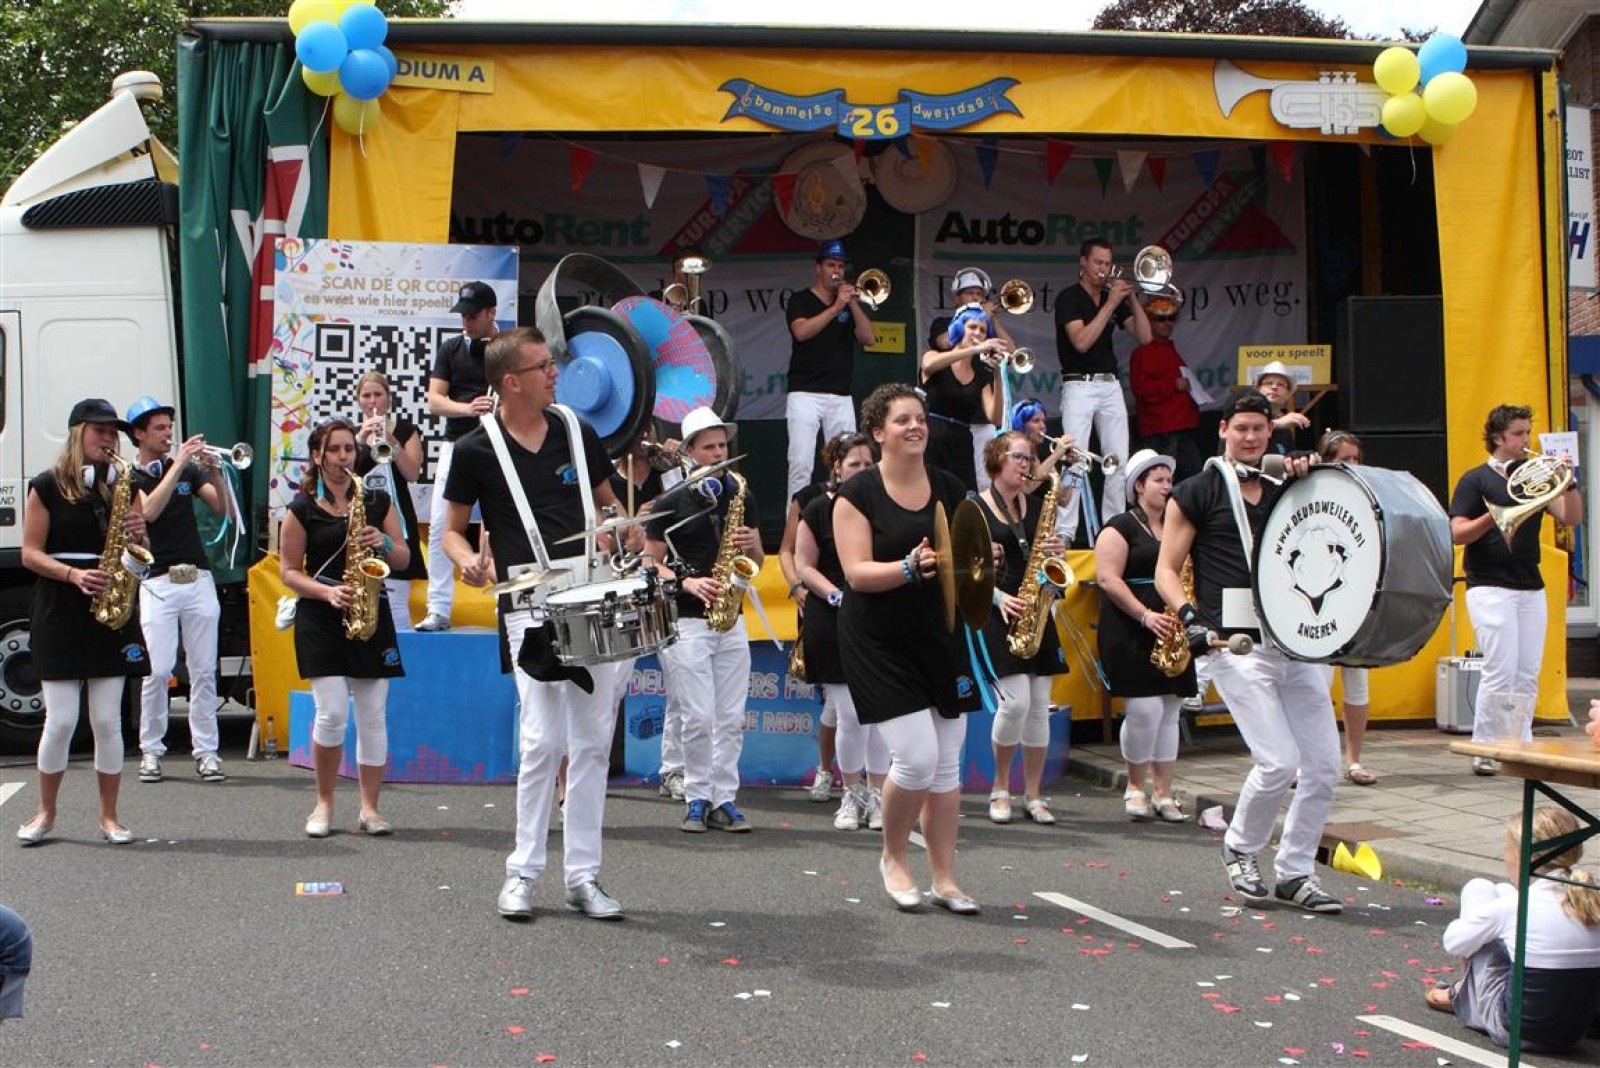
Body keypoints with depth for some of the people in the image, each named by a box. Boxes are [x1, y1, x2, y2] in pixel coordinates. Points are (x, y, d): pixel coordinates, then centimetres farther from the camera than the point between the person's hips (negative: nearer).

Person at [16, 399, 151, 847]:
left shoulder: (125, 486, 10)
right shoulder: (47, 487, 0)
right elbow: (30, 553, -2)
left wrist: (138, 535, -9)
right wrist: (73, 575, -17)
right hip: (59, 613, -2)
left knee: (107, 720, 2)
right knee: (60, 720, -2)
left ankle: (109, 817, 11)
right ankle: (46, 813, 15)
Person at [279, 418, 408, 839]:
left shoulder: (377, 500, 10)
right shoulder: (302, 509, 2)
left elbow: (404, 559, 11)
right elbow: (289, 571, 1)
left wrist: (383, 543, -10)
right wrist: (327, 592, -16)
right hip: (320, 620, -3)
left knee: (373, 715, 1)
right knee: (332, 713, -11)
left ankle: (370, 808, 8)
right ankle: (324, 803, 8)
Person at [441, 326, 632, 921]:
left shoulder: (577, 433, 11)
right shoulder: (477, 450, 0)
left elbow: (607, 504, 23)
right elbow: (453, 531, 8)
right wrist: (469, 561, -14)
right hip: (528, 600, -4)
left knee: (593, 742, 4)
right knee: (543, 739, -12)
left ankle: (583, 877, 12)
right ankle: (522, 871, 4)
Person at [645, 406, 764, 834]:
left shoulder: (740, 494, 13)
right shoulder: (671, 501, -1)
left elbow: (757, 561, 17)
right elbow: (652, 563, -1)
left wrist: (749, 546, -6)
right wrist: (689, 582, -17)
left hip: (731, 621, 4)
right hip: (686, 621, -4)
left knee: (731, 718, 3)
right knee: (698, 718, -7)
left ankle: (723, 799, 10)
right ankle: (697, 798, 6)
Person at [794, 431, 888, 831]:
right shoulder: (818, 509, 2)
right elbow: (805, 566, 1)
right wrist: (836, 595, -13)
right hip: (833, 623, -2)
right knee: (849, 714, -4)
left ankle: (876, 794, 12)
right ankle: (851, 794, 14)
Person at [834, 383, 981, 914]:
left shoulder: (949, 487, 6)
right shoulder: (857, 493, -8)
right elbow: (857, 572, -15)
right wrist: (911, 567, -31)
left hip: (940, 635, 5)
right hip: (880, 642, -5)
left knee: (947, 762, 5)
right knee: (917, 757, -13)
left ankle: (945, 878, 15)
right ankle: (893, 857, 13)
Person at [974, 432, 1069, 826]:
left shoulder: (1037, 505, 12)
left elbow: (1055, 561, 18)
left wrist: (1058, 550, -5)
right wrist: (998, 597, -18)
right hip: (996, 614, -5)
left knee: (1039, 704, 3)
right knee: (1016, 700, -15)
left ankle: (1033, 794, 12)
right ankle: (1000, 787, 5)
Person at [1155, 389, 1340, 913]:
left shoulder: (1283, 490, 16)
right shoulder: (1197, 492, 3)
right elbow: (1166, 570, 2)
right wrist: (1189, 615, -16)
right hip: (1237, 645, -5)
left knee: (1324, 764, 0)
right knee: (1279, 761, -14)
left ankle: (1295, 873, 15)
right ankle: (1240, 850, 12)